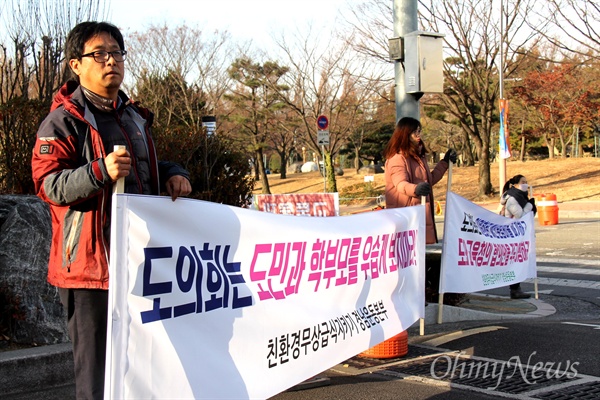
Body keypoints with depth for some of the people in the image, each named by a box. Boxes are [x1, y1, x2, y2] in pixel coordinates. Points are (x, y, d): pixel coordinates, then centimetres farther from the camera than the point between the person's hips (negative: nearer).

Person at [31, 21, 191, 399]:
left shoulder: (135, 117, 20)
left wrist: (174, 172, 11)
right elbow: (48, 185, -13)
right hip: (91, 262, -7)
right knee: (98, 369, -5)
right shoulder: (64, 120, -4)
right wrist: (101, 171, -28)